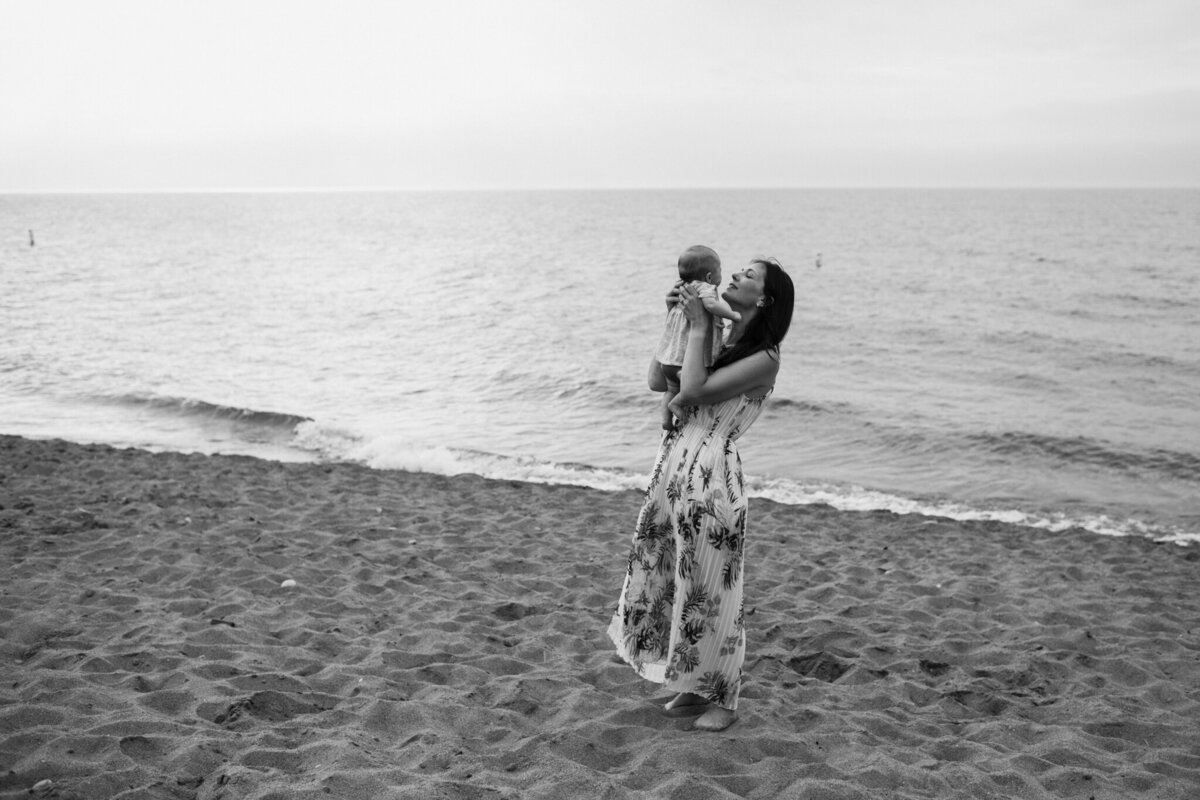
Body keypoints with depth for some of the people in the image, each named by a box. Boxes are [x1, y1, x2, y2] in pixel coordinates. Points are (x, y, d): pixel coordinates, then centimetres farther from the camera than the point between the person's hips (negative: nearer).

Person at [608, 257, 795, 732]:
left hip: (712, 477, -8)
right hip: (673, 467, 8)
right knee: (676, 583, 15)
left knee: (711, 591, 4)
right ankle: (693, 688, 31)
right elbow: (659, 381, 19)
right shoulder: (725, 342, 14)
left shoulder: (763, 359, -10)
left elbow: (692, 391, -18)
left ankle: (723, 700, 21)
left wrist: (698, 328, -8)